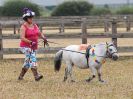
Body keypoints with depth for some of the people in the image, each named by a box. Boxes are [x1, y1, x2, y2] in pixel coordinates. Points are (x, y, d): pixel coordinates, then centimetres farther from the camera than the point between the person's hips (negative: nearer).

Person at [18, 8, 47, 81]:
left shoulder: (34, 25, 10)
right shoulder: (24, 27, -11)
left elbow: (39, 34, 14)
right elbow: (22, 38, -19)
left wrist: (44, 38, -8)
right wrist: (31, 42, -32)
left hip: (34, 47, 7)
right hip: (25, 46, -7)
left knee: (27, 62, 13)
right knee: (32, 59, -22)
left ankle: (20, 76, 27)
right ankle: (36, 76, -30)